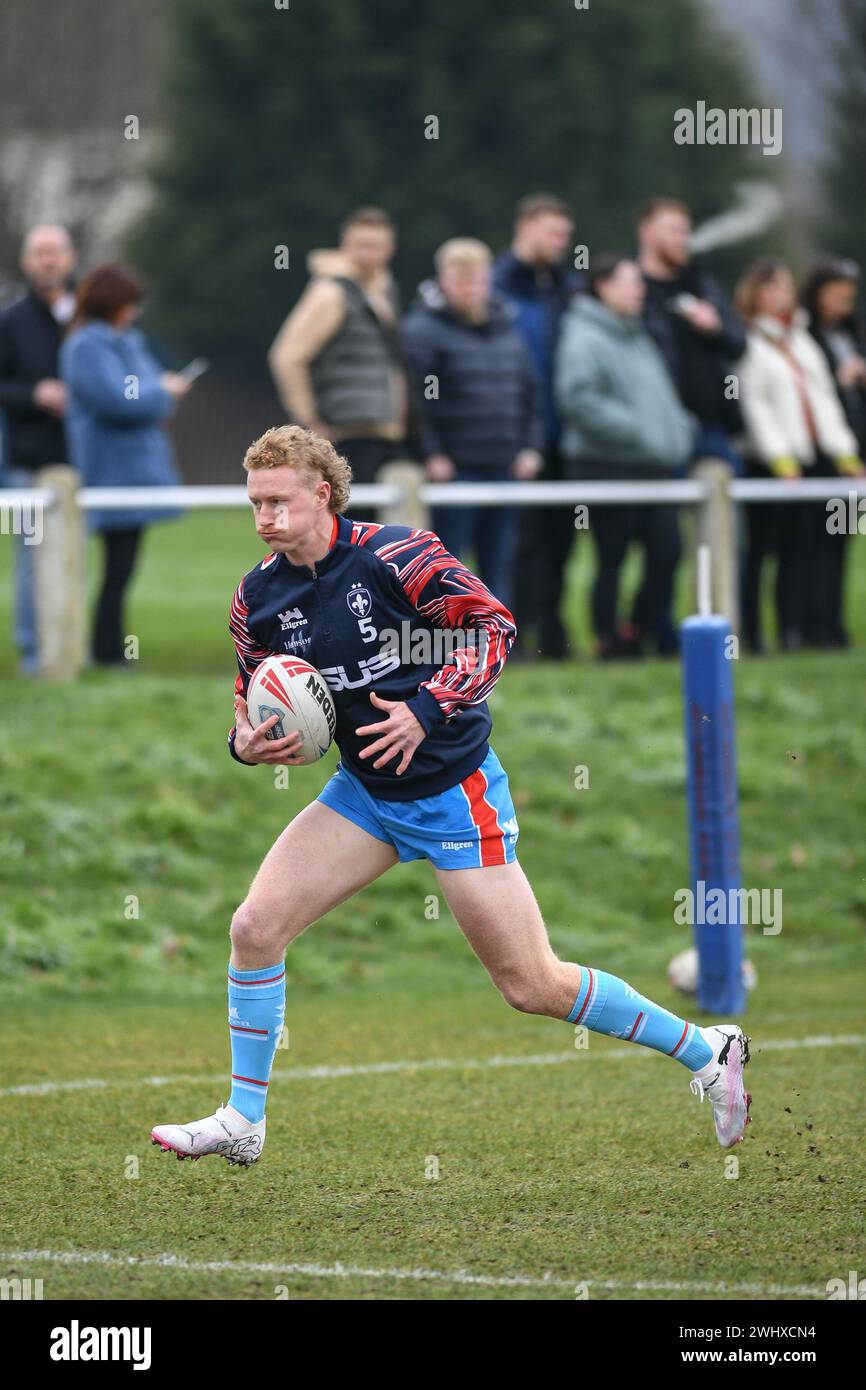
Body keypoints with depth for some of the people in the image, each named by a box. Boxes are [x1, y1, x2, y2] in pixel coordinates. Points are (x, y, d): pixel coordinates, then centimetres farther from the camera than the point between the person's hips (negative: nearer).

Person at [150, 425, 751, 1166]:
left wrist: (427, 710, -25)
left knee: (532, 986, -4)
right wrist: (247, 739, -11)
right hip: (364, 792, 6)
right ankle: (242, 1121, 6)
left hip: (454, 790, -6)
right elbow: (255, 695, 12)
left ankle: (709, 1052, 13)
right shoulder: (259, 595, -1)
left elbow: (495, 625, -15)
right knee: (256, 926, -8)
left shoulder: (394, 555, -19)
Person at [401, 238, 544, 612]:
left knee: (499, 566, 8)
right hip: (453, 469, -6)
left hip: (504, 469, 6)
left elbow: (530, 391, 17)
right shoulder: (423, 329, -6)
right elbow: (418, 396, -12)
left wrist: (530, 446, 8)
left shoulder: (506, 328, 13)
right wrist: (432, 453, -16)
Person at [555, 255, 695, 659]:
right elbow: (578, 398, -24)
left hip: (654, 469, 9)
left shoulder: (637, 338, 19)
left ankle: (640, 633, 15)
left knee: (666, 554, 4)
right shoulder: (585, 338, -11)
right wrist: (633, 429, -22)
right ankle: (609, 643, 6)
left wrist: (680, 429, 14)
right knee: (611, 560, -2)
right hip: (608, 466, -9)